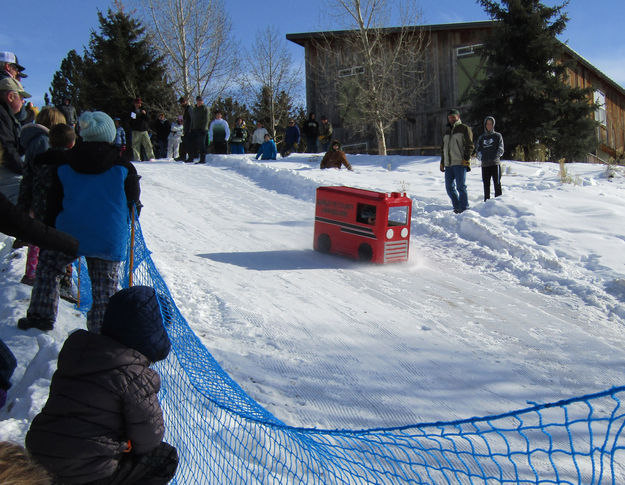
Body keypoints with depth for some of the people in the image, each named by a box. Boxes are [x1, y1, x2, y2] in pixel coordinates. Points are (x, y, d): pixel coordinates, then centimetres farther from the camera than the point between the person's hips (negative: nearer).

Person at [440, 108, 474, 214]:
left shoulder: (464, 129, 1)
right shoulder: (446, 131, 20)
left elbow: (469, 146, -5)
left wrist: (466, 159, -14)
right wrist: (442, 162, 19)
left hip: (460, 163, -7)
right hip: (448, 164, 7)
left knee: (461, 187, -8)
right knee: (449, 187, 6)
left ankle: (464, 209, -2)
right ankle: (457, 207, 17)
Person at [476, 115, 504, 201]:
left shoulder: (498, 136, 7)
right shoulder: (481, 137, 15)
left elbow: (500, 149, 0)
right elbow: (478, 149, 12)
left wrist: (494, 157, -13)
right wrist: (480, 156, -7)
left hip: (495, 163, -3)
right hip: (484, 164, 3)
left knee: (497, 184, -7)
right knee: (486, 184, 7)